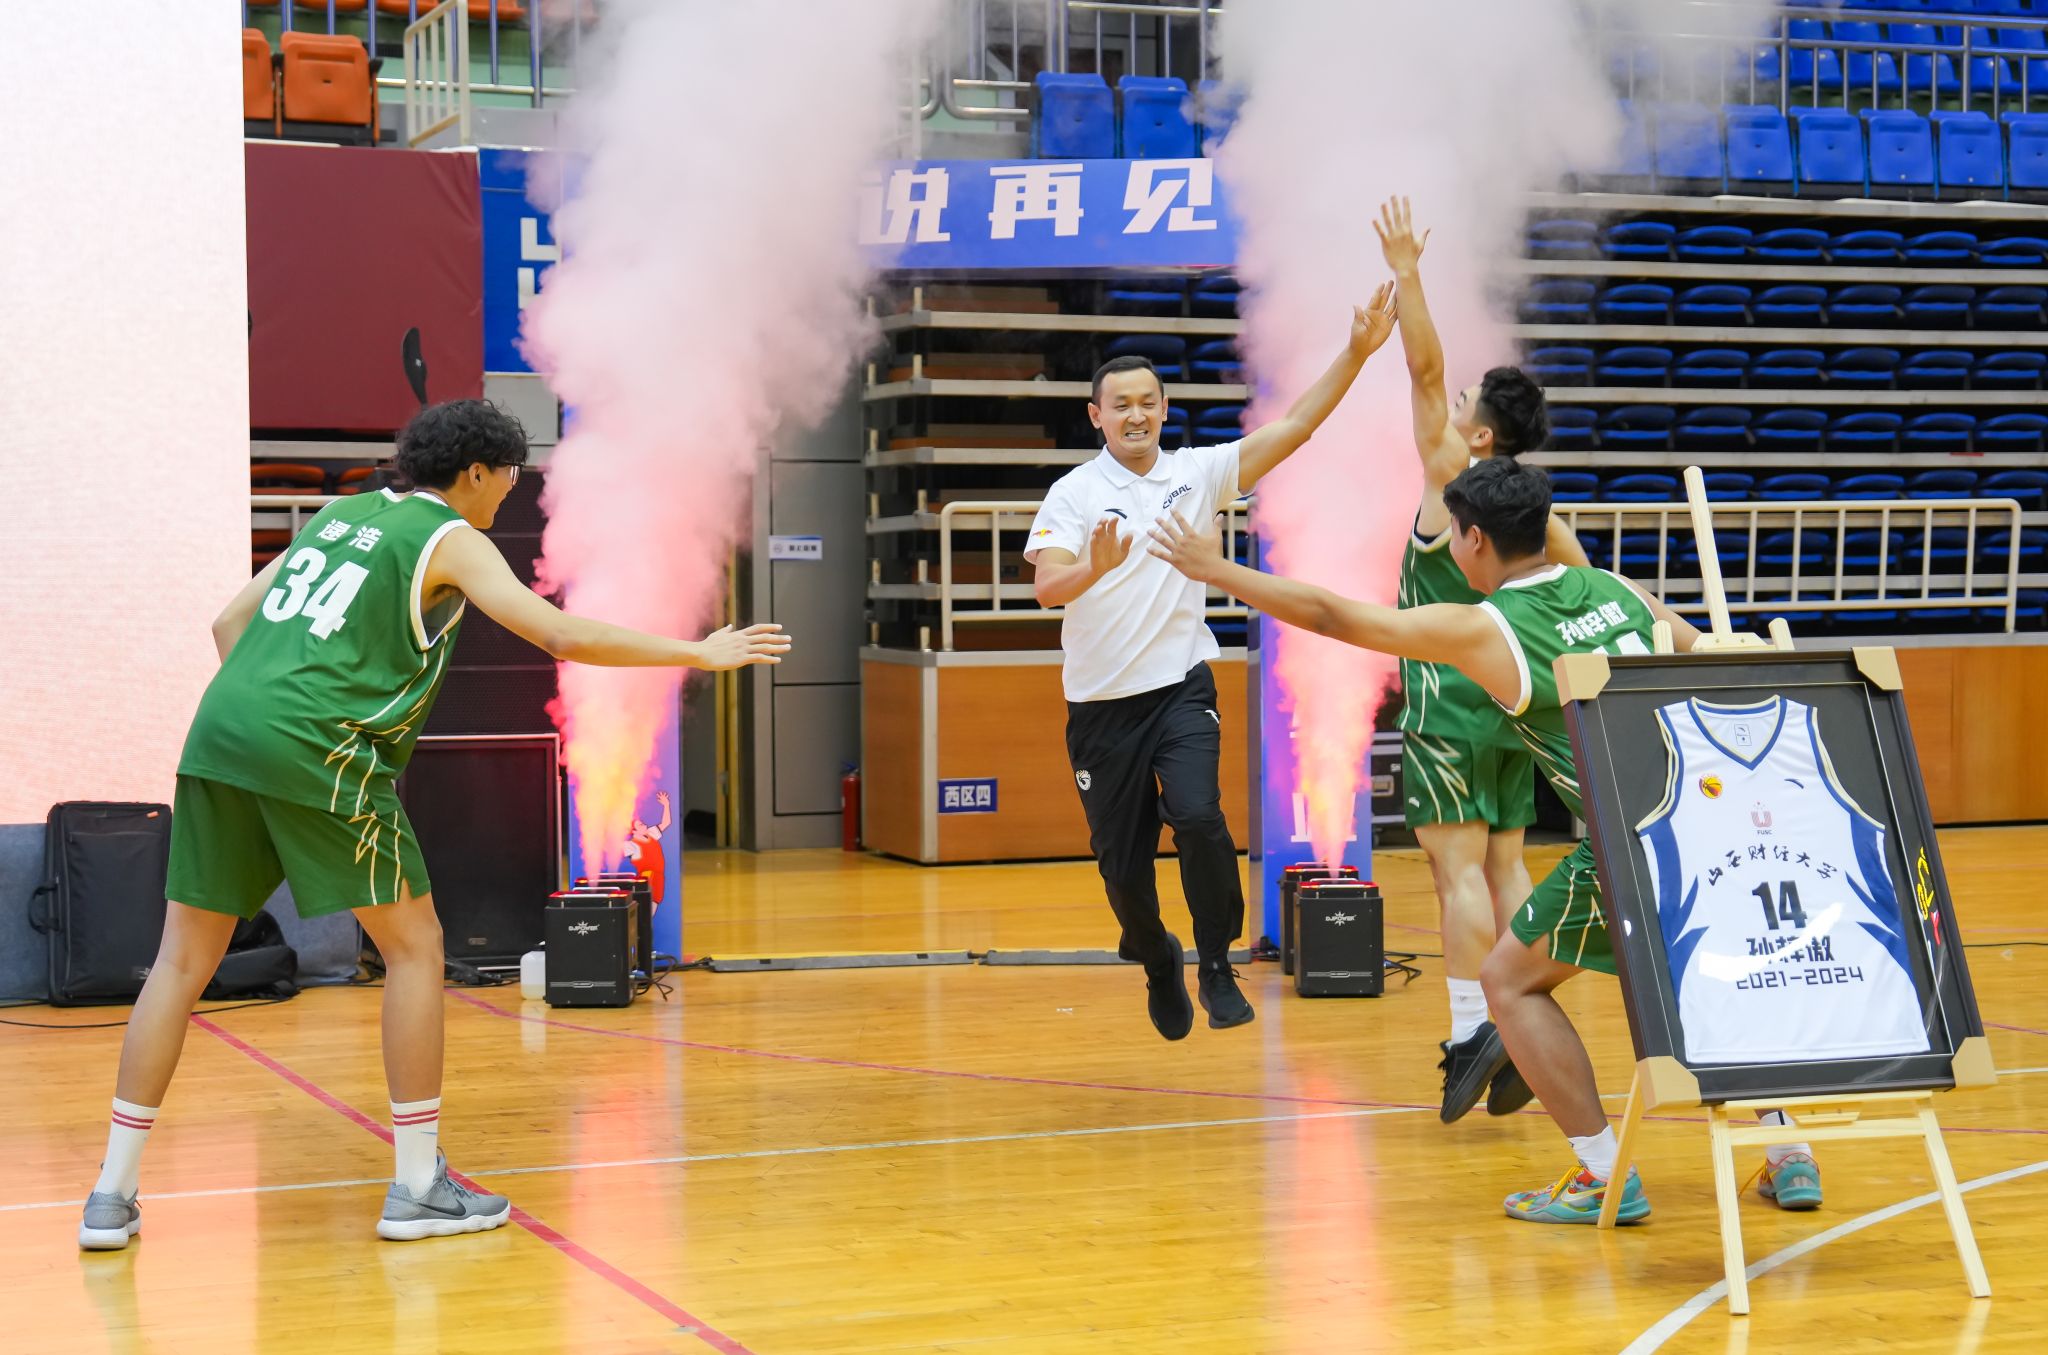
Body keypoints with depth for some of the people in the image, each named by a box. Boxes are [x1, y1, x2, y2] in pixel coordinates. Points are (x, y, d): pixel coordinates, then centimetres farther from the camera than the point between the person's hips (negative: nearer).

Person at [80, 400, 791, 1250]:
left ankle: (112, 1195, 10)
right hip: (320, 752, -7)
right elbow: (565, 636, -6)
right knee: (414, 945, 6)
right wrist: (699, 652, 2)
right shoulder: (450, 540, 3)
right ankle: (418, 1187, 7)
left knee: (184, 959, 11)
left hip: (219, 733, 7)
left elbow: (231, 622, 25)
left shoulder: (341, 515, 23)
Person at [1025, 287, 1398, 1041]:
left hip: (1181, 690, 0)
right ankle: (1156, 962, 36)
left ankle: (1217, 968, -8)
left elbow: (1294, 426, -3)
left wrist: (1356, 353, -12)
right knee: (1121, 857, 5)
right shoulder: (1074, 493, -5)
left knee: (1199, 816, -25)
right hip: (1101, 704, 0)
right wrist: (1094, 568, -40)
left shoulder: (1198, 474, 2)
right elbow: (1047, 588, -18)